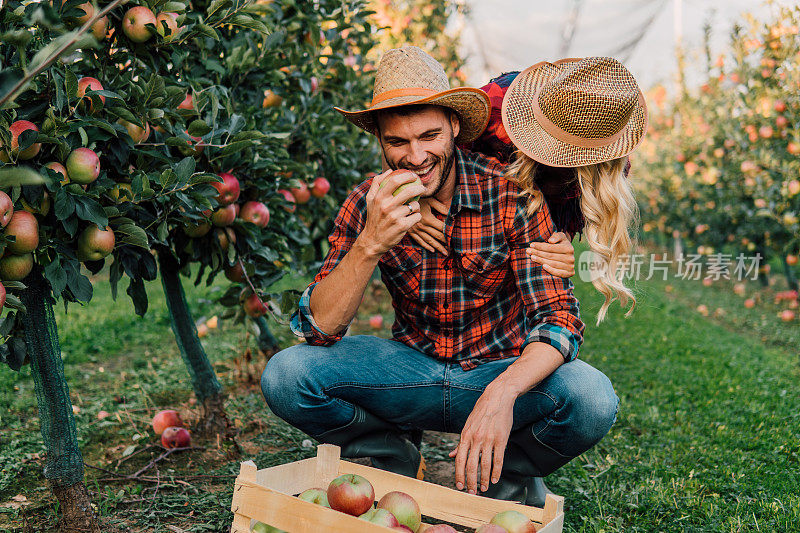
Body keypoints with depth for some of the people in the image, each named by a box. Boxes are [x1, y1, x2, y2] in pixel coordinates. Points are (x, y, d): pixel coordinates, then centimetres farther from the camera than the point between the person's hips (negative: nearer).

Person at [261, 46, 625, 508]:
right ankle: (400, 467, 5)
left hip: (504, 369, -1)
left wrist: (501, 394, -41)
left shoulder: (510, 193, -16)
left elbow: (559, 317, -22)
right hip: (413, 365, 2)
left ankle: (507, 478, 1)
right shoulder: (368, 204, -9)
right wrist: (370, 244, -33)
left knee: (592, 399, -32)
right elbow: (317, 328, -16)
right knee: (285, 374, -20)